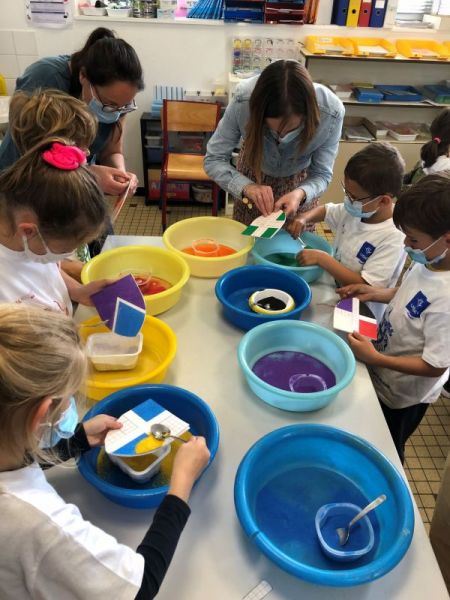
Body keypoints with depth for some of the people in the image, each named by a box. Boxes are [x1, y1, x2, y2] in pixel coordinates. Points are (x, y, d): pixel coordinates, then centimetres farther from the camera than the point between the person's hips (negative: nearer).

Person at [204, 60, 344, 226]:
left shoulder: (331, 112, -35)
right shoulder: (243, 102, -36)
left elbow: (321, 174, -24)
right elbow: (213, 159, -27)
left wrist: (301, 193, -46)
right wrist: (247, 187, -45)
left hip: (300, 179, 0)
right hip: (253, 171, 0)